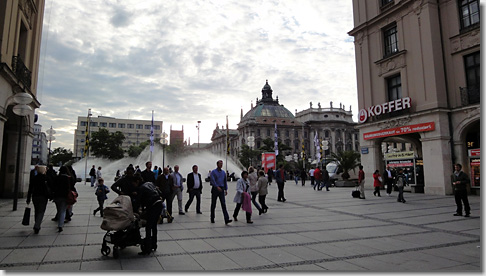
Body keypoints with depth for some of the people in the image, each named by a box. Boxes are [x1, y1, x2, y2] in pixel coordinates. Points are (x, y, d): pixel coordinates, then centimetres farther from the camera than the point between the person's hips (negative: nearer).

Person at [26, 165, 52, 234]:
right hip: (43, 197, -3)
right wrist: (51, 196, 8)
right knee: (41, 212, -1)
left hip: (35, 197, 4)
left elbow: (30, 190, 4)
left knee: (36, 211, 19)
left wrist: (28, 199, 8)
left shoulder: (33, 178, 3)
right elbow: (51, 188, -3)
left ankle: (37, 226, 27)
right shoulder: (47, 178, -5)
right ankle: (36, 226, -17)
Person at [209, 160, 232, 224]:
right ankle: (212, 219, 22)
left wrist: (226, 189, 11)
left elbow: (225, 181, 17)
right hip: (215, 189, -3)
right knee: (213, 205, 7)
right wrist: (217, 187, -28)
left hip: (221, 189, 3)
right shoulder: (213, 172, -4)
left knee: (223, 204, -7)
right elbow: (212, 180, -16)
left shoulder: (223, 172, 12)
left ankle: (226, 219, -14)